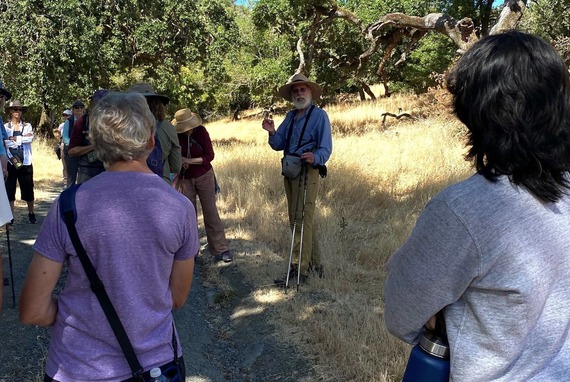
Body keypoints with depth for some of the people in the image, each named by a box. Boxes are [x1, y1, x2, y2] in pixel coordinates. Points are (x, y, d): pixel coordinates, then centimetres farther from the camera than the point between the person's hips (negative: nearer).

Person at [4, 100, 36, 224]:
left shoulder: (27, 126, 8)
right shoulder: (5, 127, 5)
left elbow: (30, 138, -11)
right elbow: (4, 142, -8)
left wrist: (14, 138, -10)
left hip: (25, 163, 0)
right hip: (10, 162, 0)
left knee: (28, 189, 3)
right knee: (9, 190, 1)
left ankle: (31, 214, 15)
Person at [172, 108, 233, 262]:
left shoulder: (201, 131, -13)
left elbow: (210, 155, -13)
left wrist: (189, 161, -21)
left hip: (204, 177, -1)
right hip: (185, 179, 1)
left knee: (211, 212, 0)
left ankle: (221, 249, 4)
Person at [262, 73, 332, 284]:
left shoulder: (319, 115, -5)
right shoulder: (290, 116, 16)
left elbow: (325, 148, -12)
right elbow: (278, 145, 11)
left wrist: (314, 158, -33)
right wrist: (272, 133, -9)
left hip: (307, 172, -8)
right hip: (289, 172, 8)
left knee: (302, 220, -10)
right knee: (296, 220, 15)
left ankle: (299, 270, -6)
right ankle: (314, 264, 28)